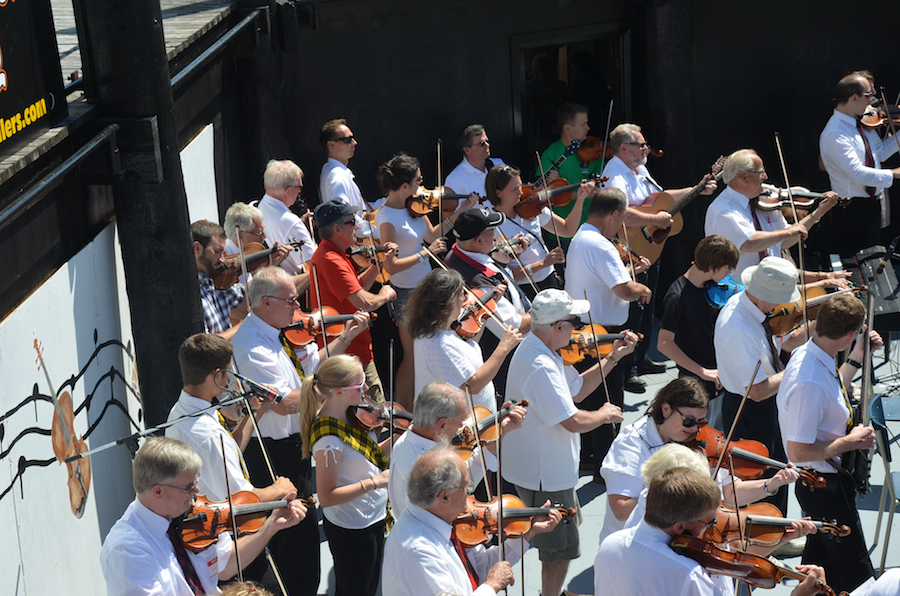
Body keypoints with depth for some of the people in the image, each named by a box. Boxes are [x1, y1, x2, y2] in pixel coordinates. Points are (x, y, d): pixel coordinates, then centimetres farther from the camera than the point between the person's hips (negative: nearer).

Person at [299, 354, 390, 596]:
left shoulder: (350, 413, -4)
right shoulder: (328, 438, -30)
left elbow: (372, 455, 9)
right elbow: (327, 497, -28)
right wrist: (374, 481, -30)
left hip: (373, 519, 9)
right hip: (350, 531, -9)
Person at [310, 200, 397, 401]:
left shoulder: (326, 254, 11)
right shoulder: (332, 261, -23)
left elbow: (357, 288, 18)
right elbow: (365, 303, -29)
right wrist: (385, 295, -8)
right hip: (352, 353, -11)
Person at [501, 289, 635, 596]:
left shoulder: (540, 350, 2)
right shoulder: (541, 366, -31)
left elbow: (576, 389, 12)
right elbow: (574, 422, -31)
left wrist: (612, 358, 6)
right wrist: (605, 415, -11)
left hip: (544, 465, 11)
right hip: (545, 475, -11)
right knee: (560, 551, 2)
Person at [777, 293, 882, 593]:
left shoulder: (809, 354, -3)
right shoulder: (809, 383, -35)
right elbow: (798, 452, -32)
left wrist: (857, 357, 16)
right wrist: (851, 441, -22)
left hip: (828, 476, 10)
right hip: (825, 487, -10)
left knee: (820, 556, 27)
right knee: (856, 573, -1)